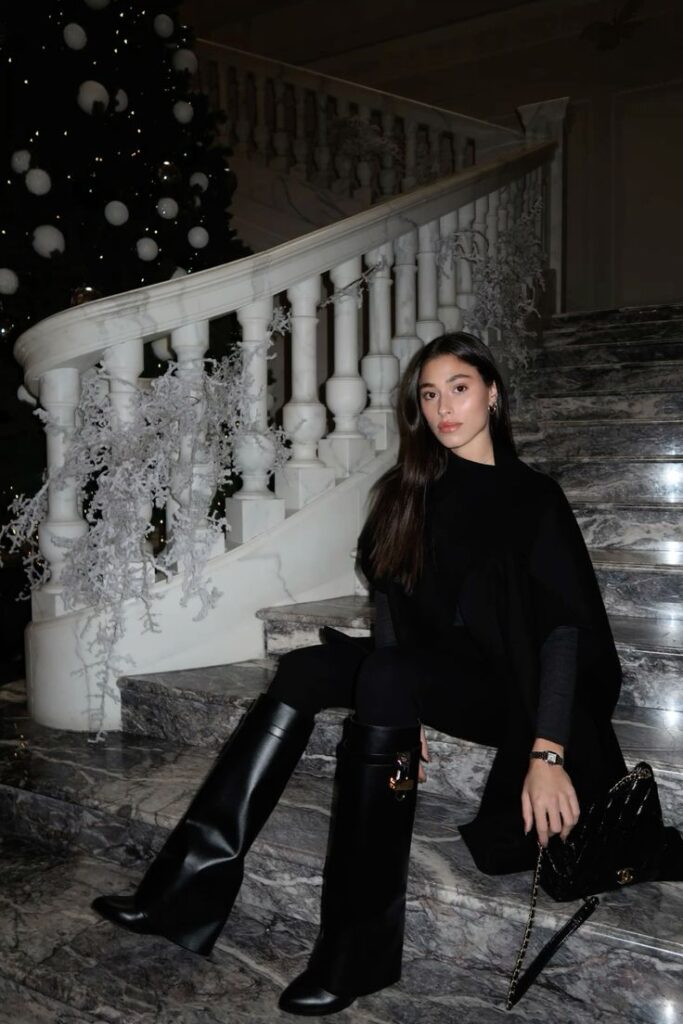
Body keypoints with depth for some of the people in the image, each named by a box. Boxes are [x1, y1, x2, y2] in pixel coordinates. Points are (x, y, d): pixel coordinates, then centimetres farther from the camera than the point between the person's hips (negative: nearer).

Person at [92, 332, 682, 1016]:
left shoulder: (534, 499, -3)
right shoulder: (413, 493, 10)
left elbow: (566, 627, -12)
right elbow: (392, 601, 3)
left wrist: (548, 755, -23)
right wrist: (404, 713, -13)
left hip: (509, 689, -5)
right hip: (432, 677, 5)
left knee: (385, 675, -33)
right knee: (307, 669, -21)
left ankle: (357, 947, -28)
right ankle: (194, 884, -25)